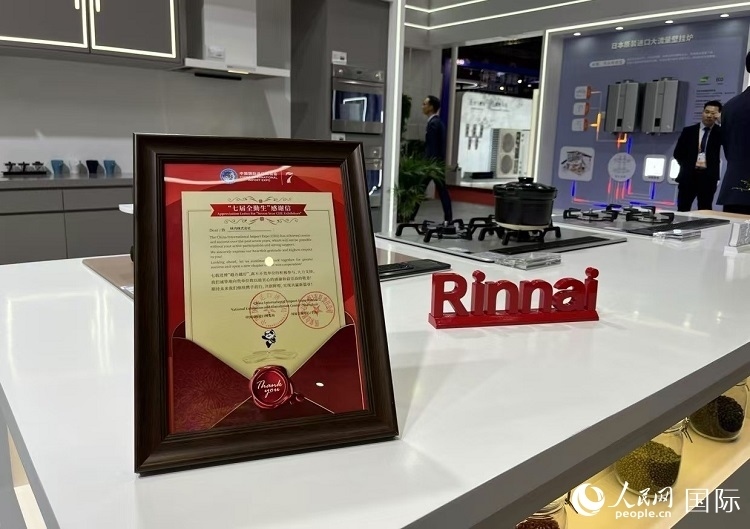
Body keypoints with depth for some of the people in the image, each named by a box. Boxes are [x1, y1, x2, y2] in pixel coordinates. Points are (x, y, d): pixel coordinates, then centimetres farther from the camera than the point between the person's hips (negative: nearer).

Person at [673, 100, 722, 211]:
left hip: (708, 177, 0)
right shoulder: (689, 131, 8)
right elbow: (677, 153, 8)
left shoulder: (720, 132, 6)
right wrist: (688, 165, -3)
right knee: (682, 210, 0)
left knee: (704, 211, 1)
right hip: (689, 175, 1)